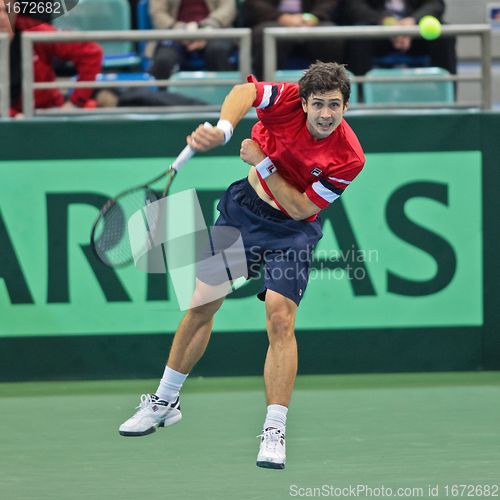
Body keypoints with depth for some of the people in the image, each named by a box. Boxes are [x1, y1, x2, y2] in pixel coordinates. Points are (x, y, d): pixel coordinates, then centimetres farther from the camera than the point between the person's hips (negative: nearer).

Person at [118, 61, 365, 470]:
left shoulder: (349, 157, -26)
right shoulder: (289, 100, -22)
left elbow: (301, 208, -21)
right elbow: (245, 92, -35)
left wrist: (263, 164, -29)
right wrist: (223, 128, -52)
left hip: (291, 229, -3)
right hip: (244, 205, 3)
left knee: (280, 318, -20)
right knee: (202, 304, 11)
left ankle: (275, 432, -13)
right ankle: (165, 402, 30)